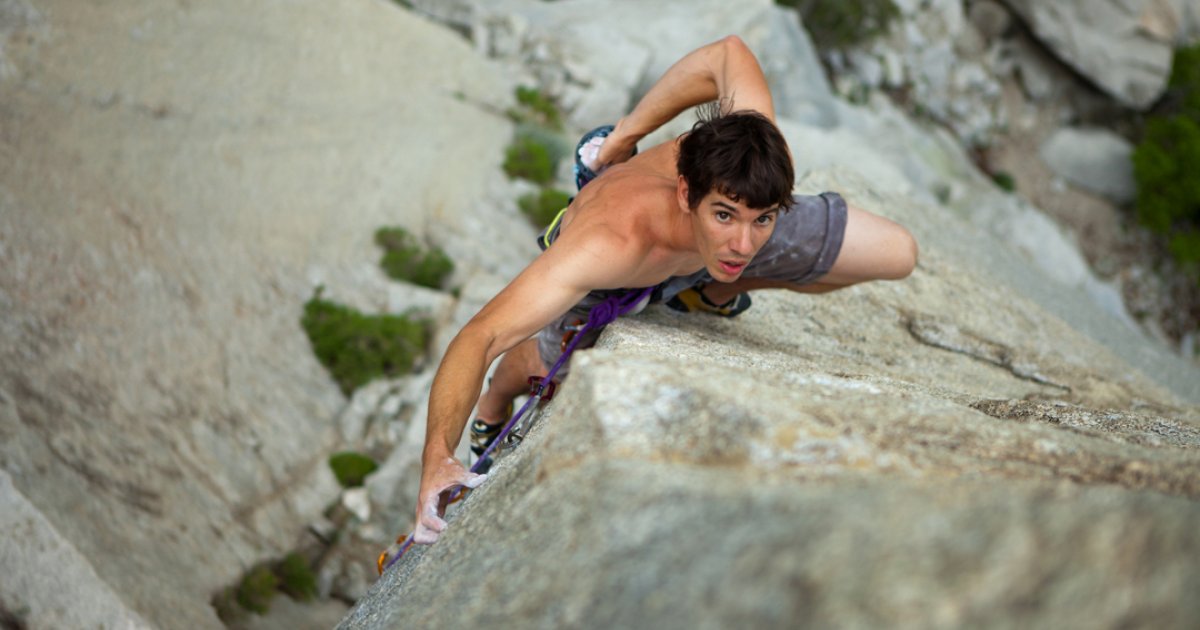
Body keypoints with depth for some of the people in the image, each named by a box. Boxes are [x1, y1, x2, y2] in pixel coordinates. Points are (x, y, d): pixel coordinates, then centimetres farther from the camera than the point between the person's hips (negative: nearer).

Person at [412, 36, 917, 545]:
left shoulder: (754, 163, -43)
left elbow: (729, 53, -25)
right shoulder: (606, 244, -52)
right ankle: (492, 413, 48)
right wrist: (438, 457, -68)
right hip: (604, 276, -3)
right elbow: (481, 336, -53)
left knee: (896, 255, -1)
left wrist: (624, 136, -17)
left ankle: (716, 290, 18)